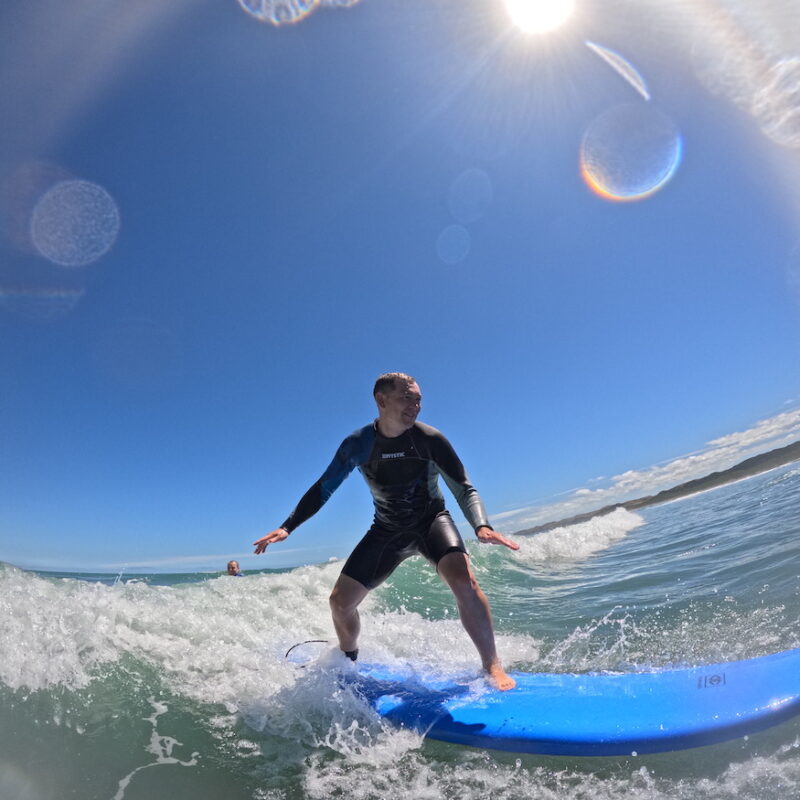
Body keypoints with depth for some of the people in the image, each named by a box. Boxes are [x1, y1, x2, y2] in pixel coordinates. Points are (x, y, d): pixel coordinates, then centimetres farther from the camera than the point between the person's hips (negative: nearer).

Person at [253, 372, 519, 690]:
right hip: (387, 530, 3)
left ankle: (493, 667, -13)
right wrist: (286, 527, -15)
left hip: (431, 521, -2)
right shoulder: (357, 445, -14)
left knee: (463, 580, -31)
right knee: (340, 601, 1)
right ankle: (348, 663, 32)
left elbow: (464, 489, -19)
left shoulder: (430, 440, -20)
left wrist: (482, 526, -38)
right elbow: (323, 489, -6)